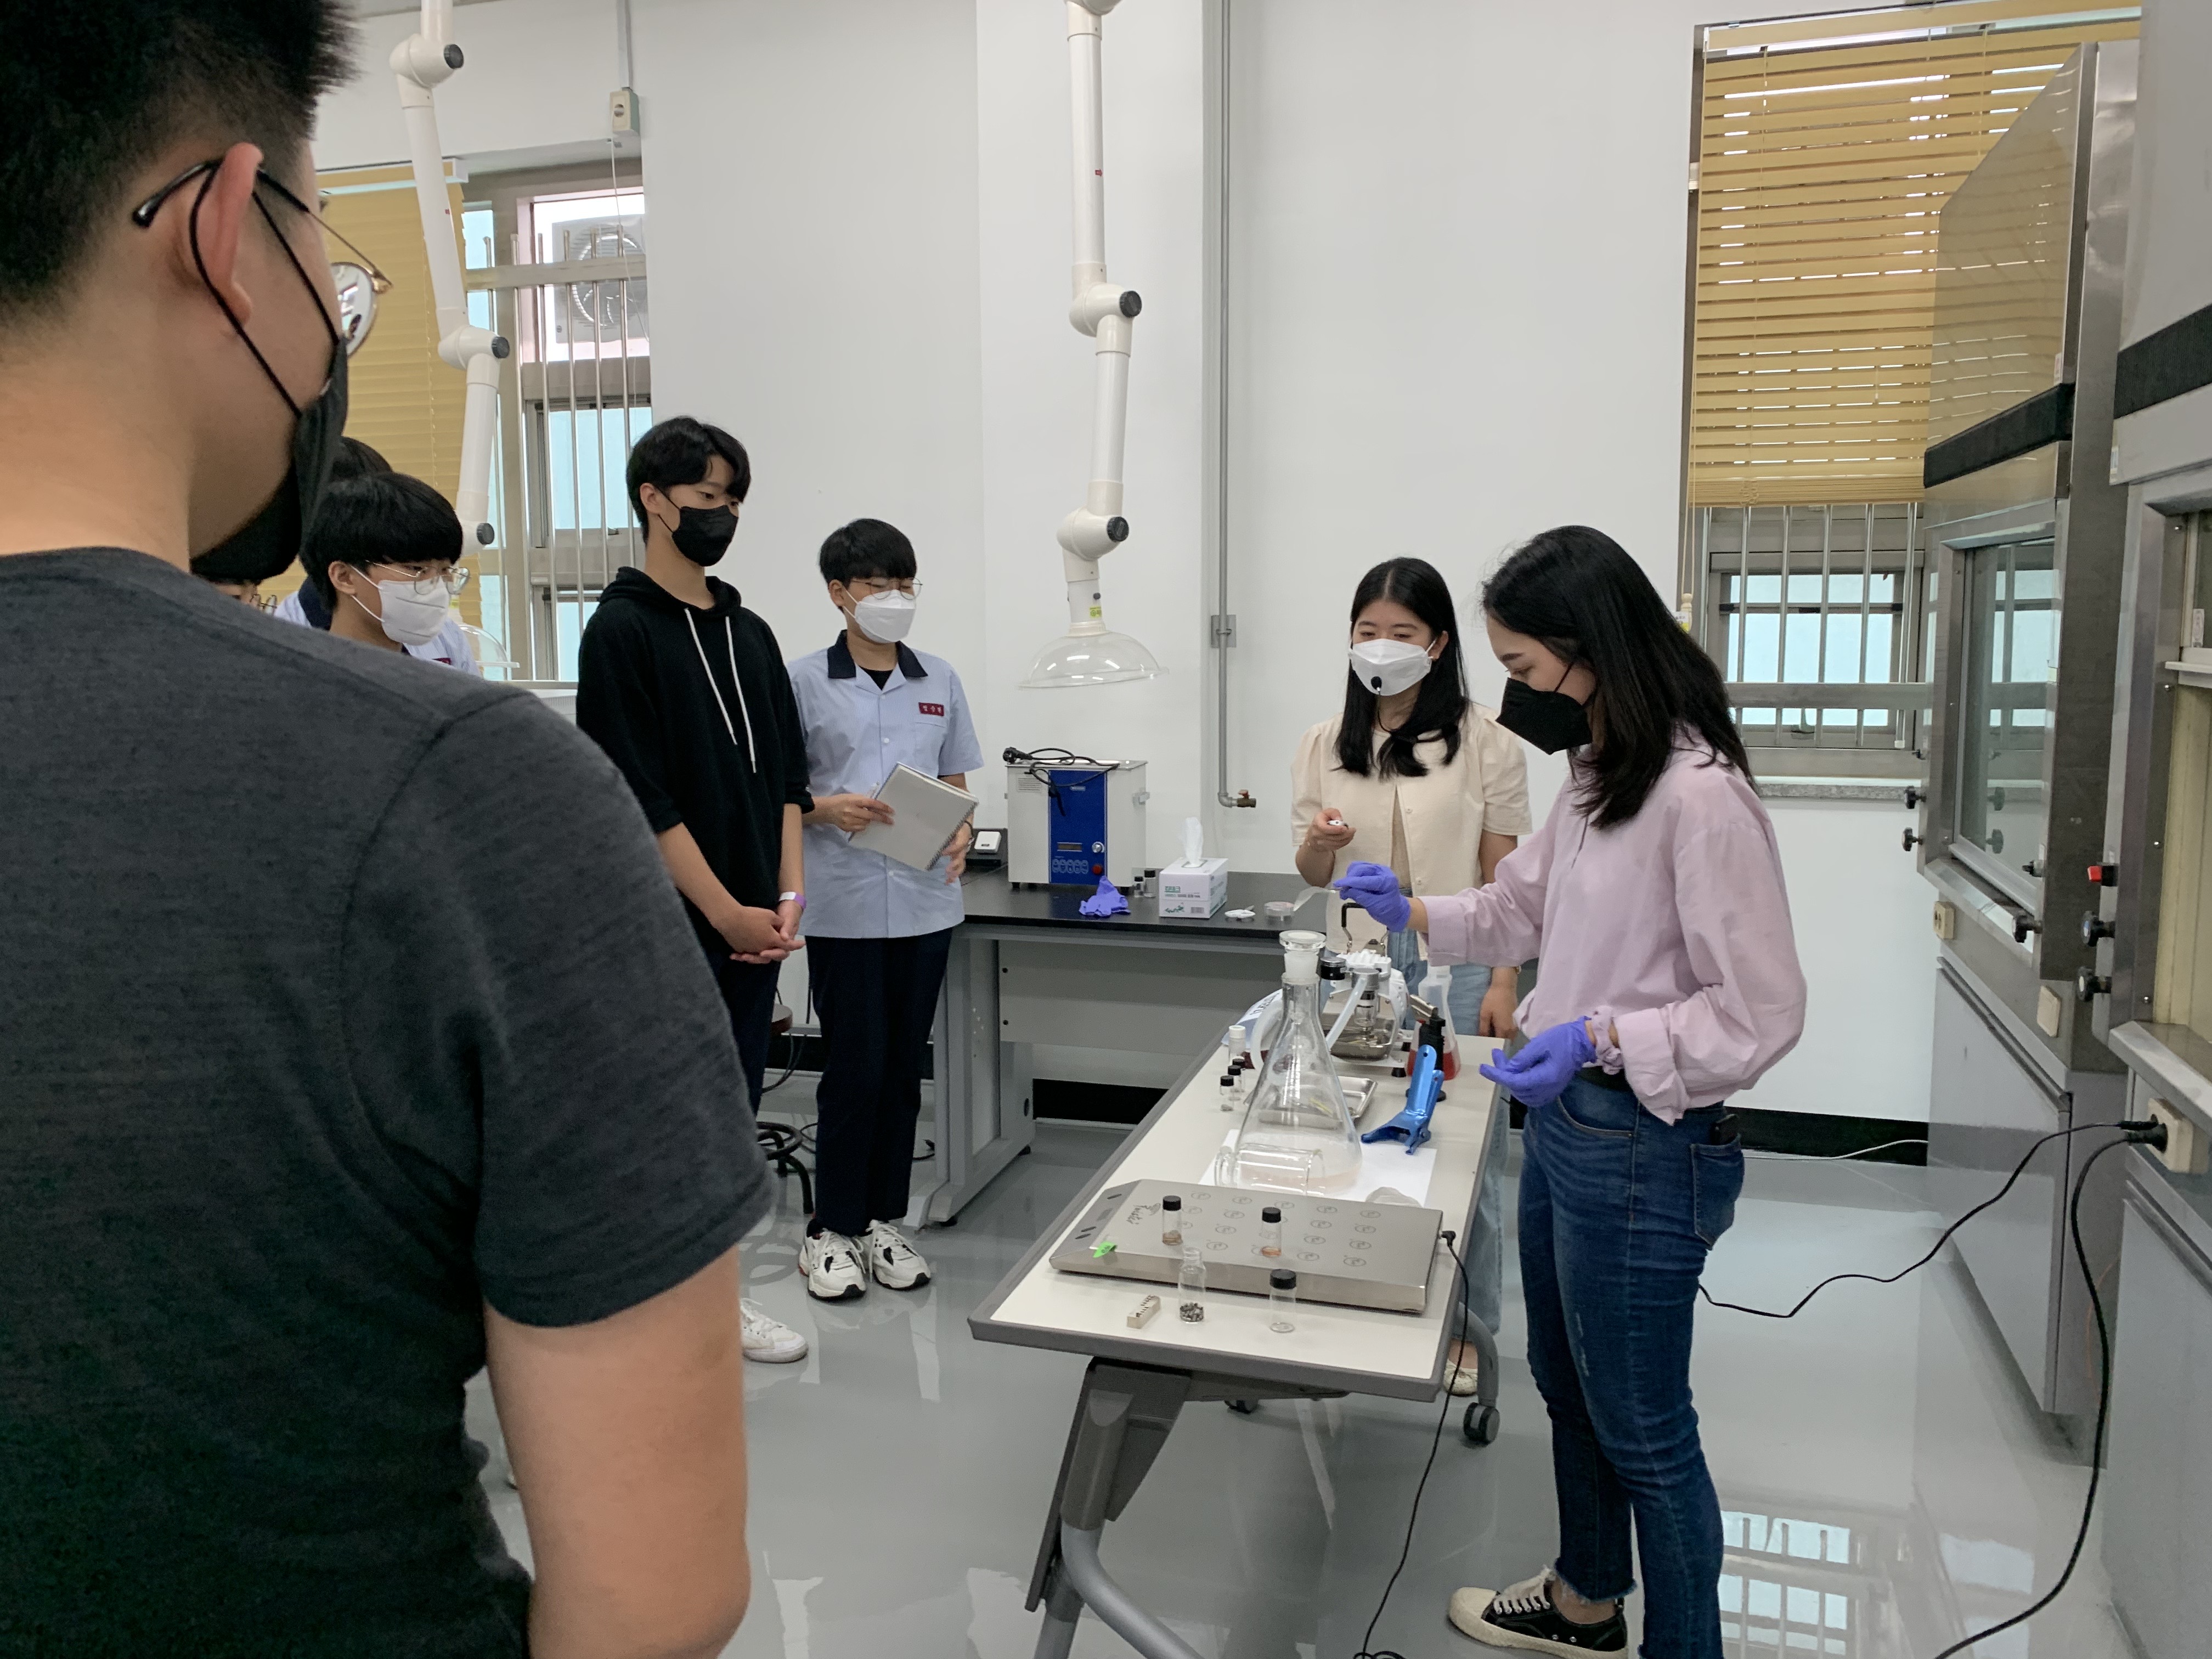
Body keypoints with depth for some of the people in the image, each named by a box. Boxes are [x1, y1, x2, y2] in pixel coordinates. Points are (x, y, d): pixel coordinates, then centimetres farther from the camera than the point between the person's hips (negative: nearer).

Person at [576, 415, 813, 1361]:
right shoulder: (622, 628, -7)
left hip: (754, 926, 7)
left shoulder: (749, 633, 14)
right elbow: (643, 796, -14)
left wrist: (787, 896, 1)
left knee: (734, 1116, 13)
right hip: (669, 928, -6)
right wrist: (728, 912, -14)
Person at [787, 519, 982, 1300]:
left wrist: (960, 835, -5)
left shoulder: (939, 680, 10)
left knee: (903, 1068, 11)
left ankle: (883, 1221, 24)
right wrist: (827, 809, -18)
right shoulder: (805, 681, -2)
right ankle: (832, 1229, 16)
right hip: (845, 905, -4)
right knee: (854, 1069, 0)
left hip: (925, 903, 4)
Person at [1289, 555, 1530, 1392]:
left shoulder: (1485, 739, -3)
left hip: (1457, 962, -3)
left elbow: (1503, 875, -2)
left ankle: (1466, 1326, 21)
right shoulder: (1326, 743, 7)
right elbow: (1313, 874, 11)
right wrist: (1320, 844, -12)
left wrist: (1504, 982, -7)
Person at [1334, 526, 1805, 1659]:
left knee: (1642, 1431, 9)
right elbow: (1523, 906, 19)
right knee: (1567, 1389, 25)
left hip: (1644, 1148, -9)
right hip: (1562, 1119, 10)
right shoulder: (1594, 777, 5)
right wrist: (1413, 914, 5)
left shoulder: (1700, 798, -24)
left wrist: (1603, 1036, -29)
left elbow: (1760, 1011, -21)